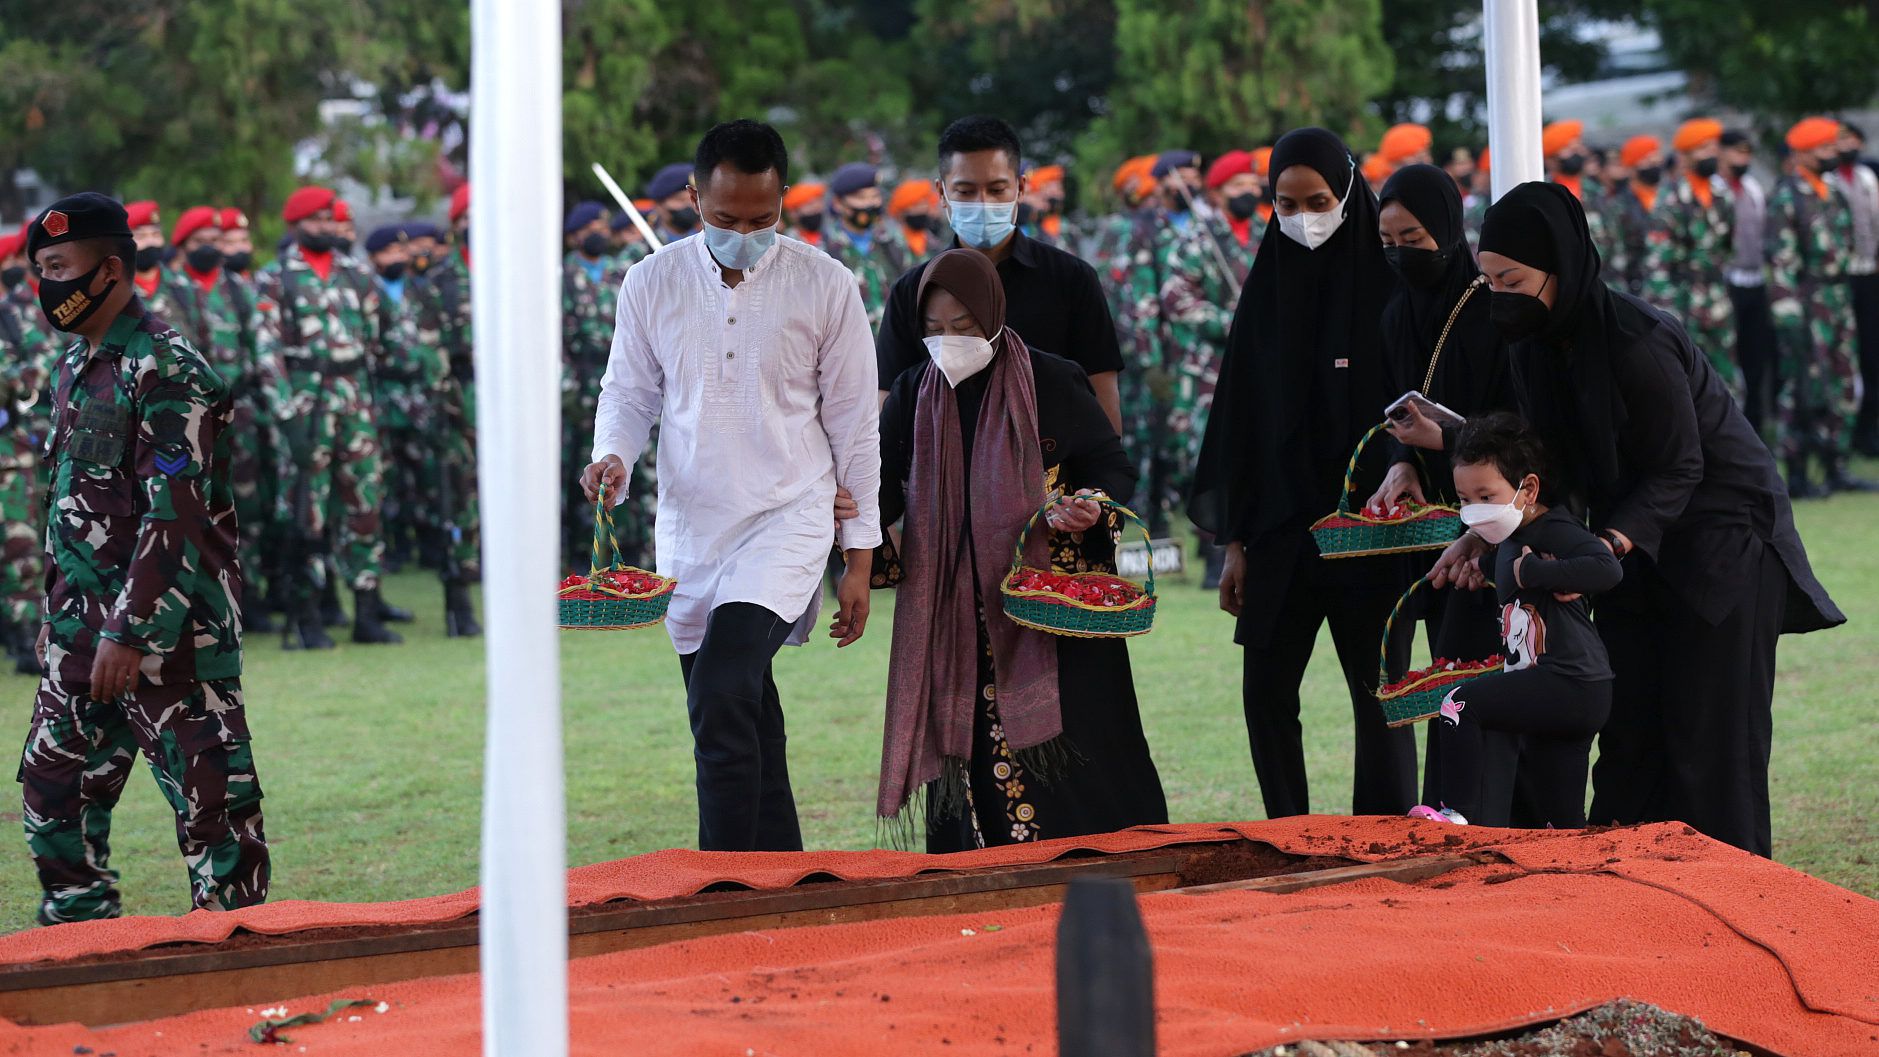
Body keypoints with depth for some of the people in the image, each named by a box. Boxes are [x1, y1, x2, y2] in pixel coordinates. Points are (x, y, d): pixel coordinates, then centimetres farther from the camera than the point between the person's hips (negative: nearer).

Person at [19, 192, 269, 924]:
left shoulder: (166, 370, -14)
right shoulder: (77, 364, 15)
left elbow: (174, 514, -20)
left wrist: (130, 631, -22)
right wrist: (58, 610, 19)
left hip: (167, 627, -9)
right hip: (85, 629, 10)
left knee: (208, 796, -4)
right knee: (54, 792, 11)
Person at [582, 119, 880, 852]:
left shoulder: (825, 286, -3)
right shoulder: (653, 283, 3)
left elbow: (854, 424, 1)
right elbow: (628, 392, 12)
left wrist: (860, 557, 1)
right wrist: (612, 457, -11)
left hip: (786, 519, -4)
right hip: (689, 530, 4)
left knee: (721, 704, -22)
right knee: (746, 722, 10)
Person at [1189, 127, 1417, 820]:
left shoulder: (1387, 287, -4)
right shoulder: (1268, 289, 7)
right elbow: (1240, 419, 8)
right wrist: (1235, 541, 5)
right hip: (1282, 528, 4)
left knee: (1377, 696, 0)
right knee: (1267, 693, 2)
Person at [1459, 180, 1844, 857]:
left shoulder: (1636, 343, -27)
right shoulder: (1536, 346, -4)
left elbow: (1676, 469, -22)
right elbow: (1549, 468, 3)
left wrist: (1609, 546, -33)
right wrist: (1486, 532, -11)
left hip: (1720, 534, -7)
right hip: (1634, 544, 7)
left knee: (1707, 731, -4)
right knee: (1629, 725, 5)